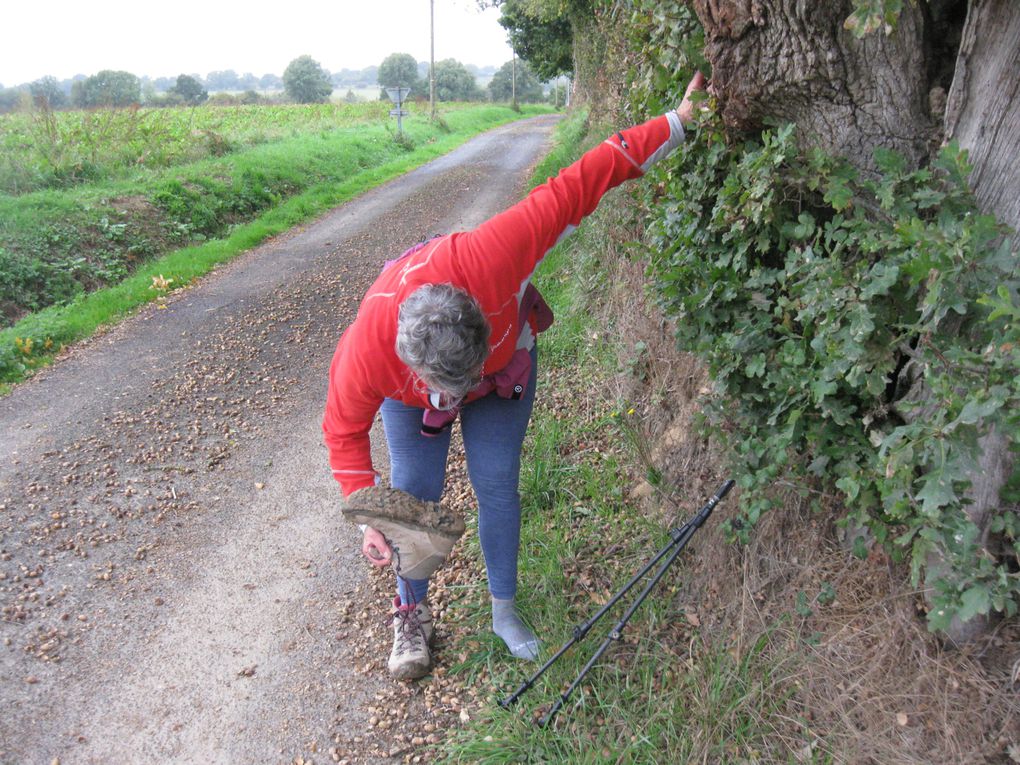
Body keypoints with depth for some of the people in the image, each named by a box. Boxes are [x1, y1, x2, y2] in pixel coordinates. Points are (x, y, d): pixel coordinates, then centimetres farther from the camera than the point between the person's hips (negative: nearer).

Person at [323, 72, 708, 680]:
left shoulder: (486, 257, -47)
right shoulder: (366, 352, -40)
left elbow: (574, 188, -38)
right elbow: (346, 429, -19)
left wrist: (677, 122, -32)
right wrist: (370, 516, -25)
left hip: (507, 366, 0)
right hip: (410, 399, 0)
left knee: (498, 487, 2)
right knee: (415, 493, -2)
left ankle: (505, 611, 24)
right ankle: (413, 613, 24)